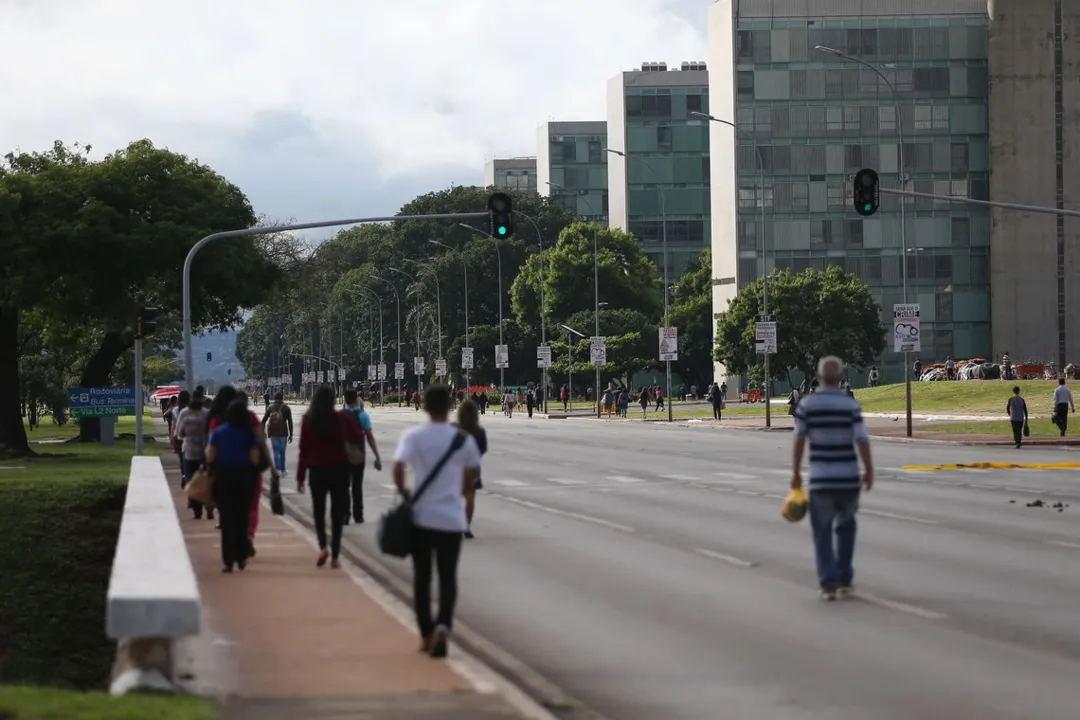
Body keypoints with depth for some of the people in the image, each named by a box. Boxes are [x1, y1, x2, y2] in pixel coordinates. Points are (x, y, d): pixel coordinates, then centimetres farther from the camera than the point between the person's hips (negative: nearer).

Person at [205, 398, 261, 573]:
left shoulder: (218, 432, -5)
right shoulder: (249, 434, -6)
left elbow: (210, 457, -8)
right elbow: (255, 459, -10)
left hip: (223, 478, 0)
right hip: (244, 478, 0)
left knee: (227, 519, 2)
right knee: (242, 519, 14)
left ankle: (228, 560, -5)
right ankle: (241, 558, 19)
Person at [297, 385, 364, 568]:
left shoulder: (308, 420, -6)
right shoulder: (341, 418, -9)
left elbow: (303, 450, -4)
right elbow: (358, 439, -1)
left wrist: (300, 476, 1)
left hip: (317, 470, 1)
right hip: (339, 469, -1)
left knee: (318, 511, 17)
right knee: (337, 512, 6)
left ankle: (323, 546, -2)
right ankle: (335, 556, 3)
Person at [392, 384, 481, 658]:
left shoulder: (413, 436, -5)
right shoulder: (463, 440, 0)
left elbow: (398, 467, -19)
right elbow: (470, 477, 9)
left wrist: (403, 493, -4)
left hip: (421, 516, 0)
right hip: (452, 518, 0)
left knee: (422, 576, 14)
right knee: (448, 577, 5)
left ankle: (427, 635, 20)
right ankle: (443, 625, -20)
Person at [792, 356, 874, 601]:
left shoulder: (806, 404, -3)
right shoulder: (850, 404, -4)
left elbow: (799, 440, -4)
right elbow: (861, 440, -9)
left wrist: (796, 472, 4)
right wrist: (869, 470, 2)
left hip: (820, 478, -1)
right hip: (848, 477, 1)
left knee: (822, 531, 5)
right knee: (845, 527, 19)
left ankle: (829, 583, -6)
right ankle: (844, 580, 18)